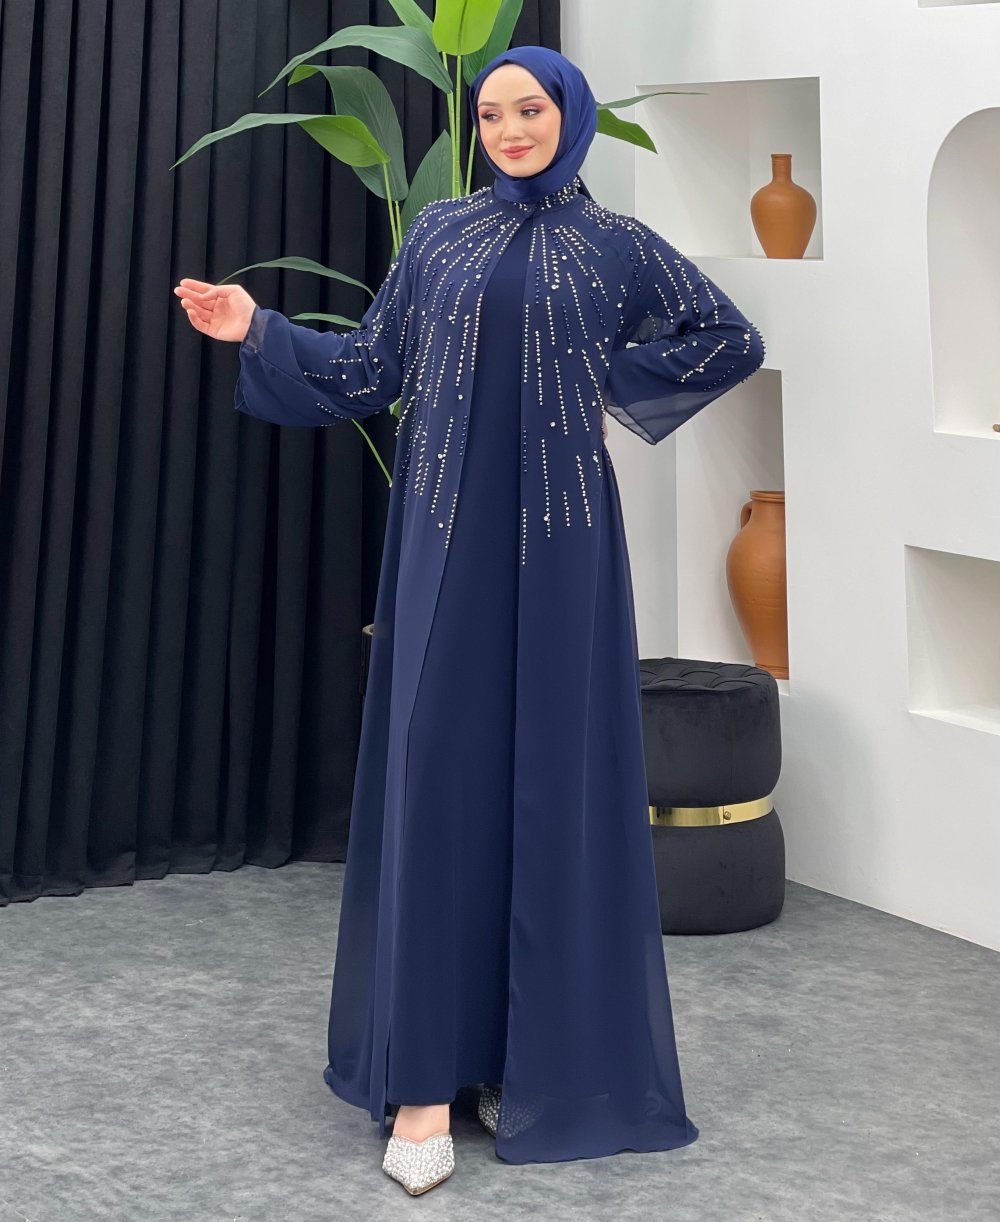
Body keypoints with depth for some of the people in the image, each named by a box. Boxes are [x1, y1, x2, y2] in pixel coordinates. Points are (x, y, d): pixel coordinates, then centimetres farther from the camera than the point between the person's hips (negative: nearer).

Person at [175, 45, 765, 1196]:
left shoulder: (618, 244, 7)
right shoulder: (438, 233, 11)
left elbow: (735, 342, 11)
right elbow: (371, 367, 9)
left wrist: (613, 381, 4)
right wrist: (259, 331, -3)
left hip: (557, 537, -1)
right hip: (447, 532, 1)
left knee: (552, 779, 2)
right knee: (435, 775, -4)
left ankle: (535, 1054, 15)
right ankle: (422, 1080, 0)